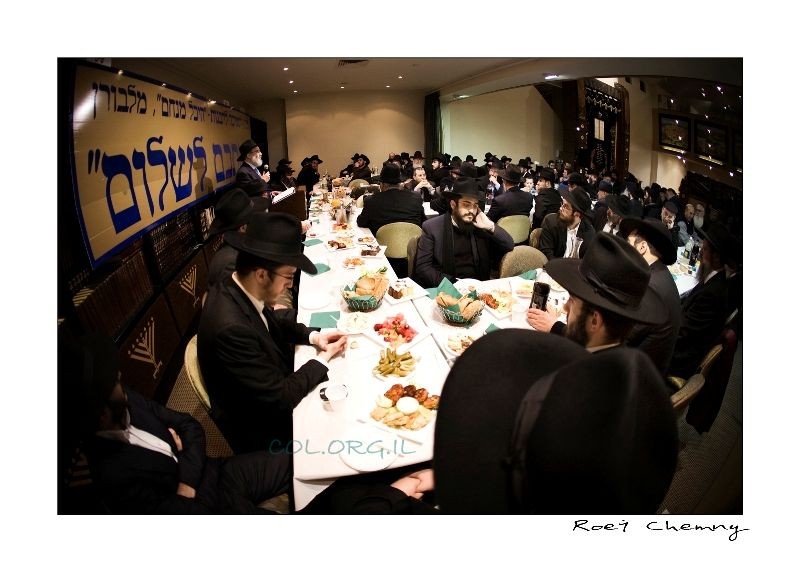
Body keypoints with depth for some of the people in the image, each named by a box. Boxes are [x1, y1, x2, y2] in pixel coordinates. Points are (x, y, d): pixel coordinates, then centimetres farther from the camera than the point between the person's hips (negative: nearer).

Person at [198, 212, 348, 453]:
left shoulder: (239, 289, -12)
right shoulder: (231, 327, -37)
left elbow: (273, 323, 10)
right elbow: (279, 399, -28)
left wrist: (312, 335, -5)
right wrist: (323, 359, -15)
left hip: (272, 386, 7)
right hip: (262, 430, -7)